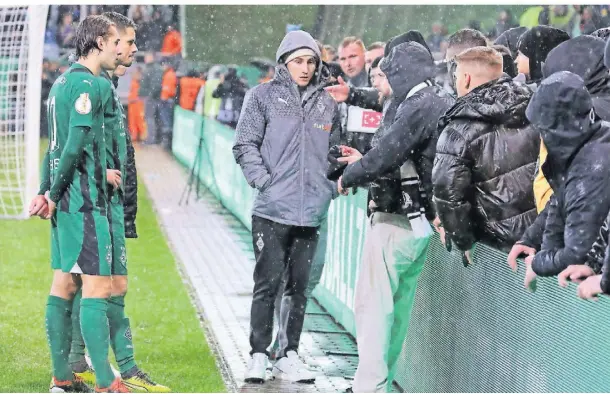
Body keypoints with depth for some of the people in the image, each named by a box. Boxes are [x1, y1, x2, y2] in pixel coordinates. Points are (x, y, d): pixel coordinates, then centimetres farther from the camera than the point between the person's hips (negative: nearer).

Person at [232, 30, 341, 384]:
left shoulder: (327, 104, 11)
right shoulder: (264, 96, 1)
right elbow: (245, 145, -1)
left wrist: (332, 186, 8)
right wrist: (263, 179, -11)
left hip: (312, 212, 4)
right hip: (272, 211, -4)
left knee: (299, 287, 8)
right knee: (268, 285, -3)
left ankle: (289, 355, 16)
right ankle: (259, 356, 4)